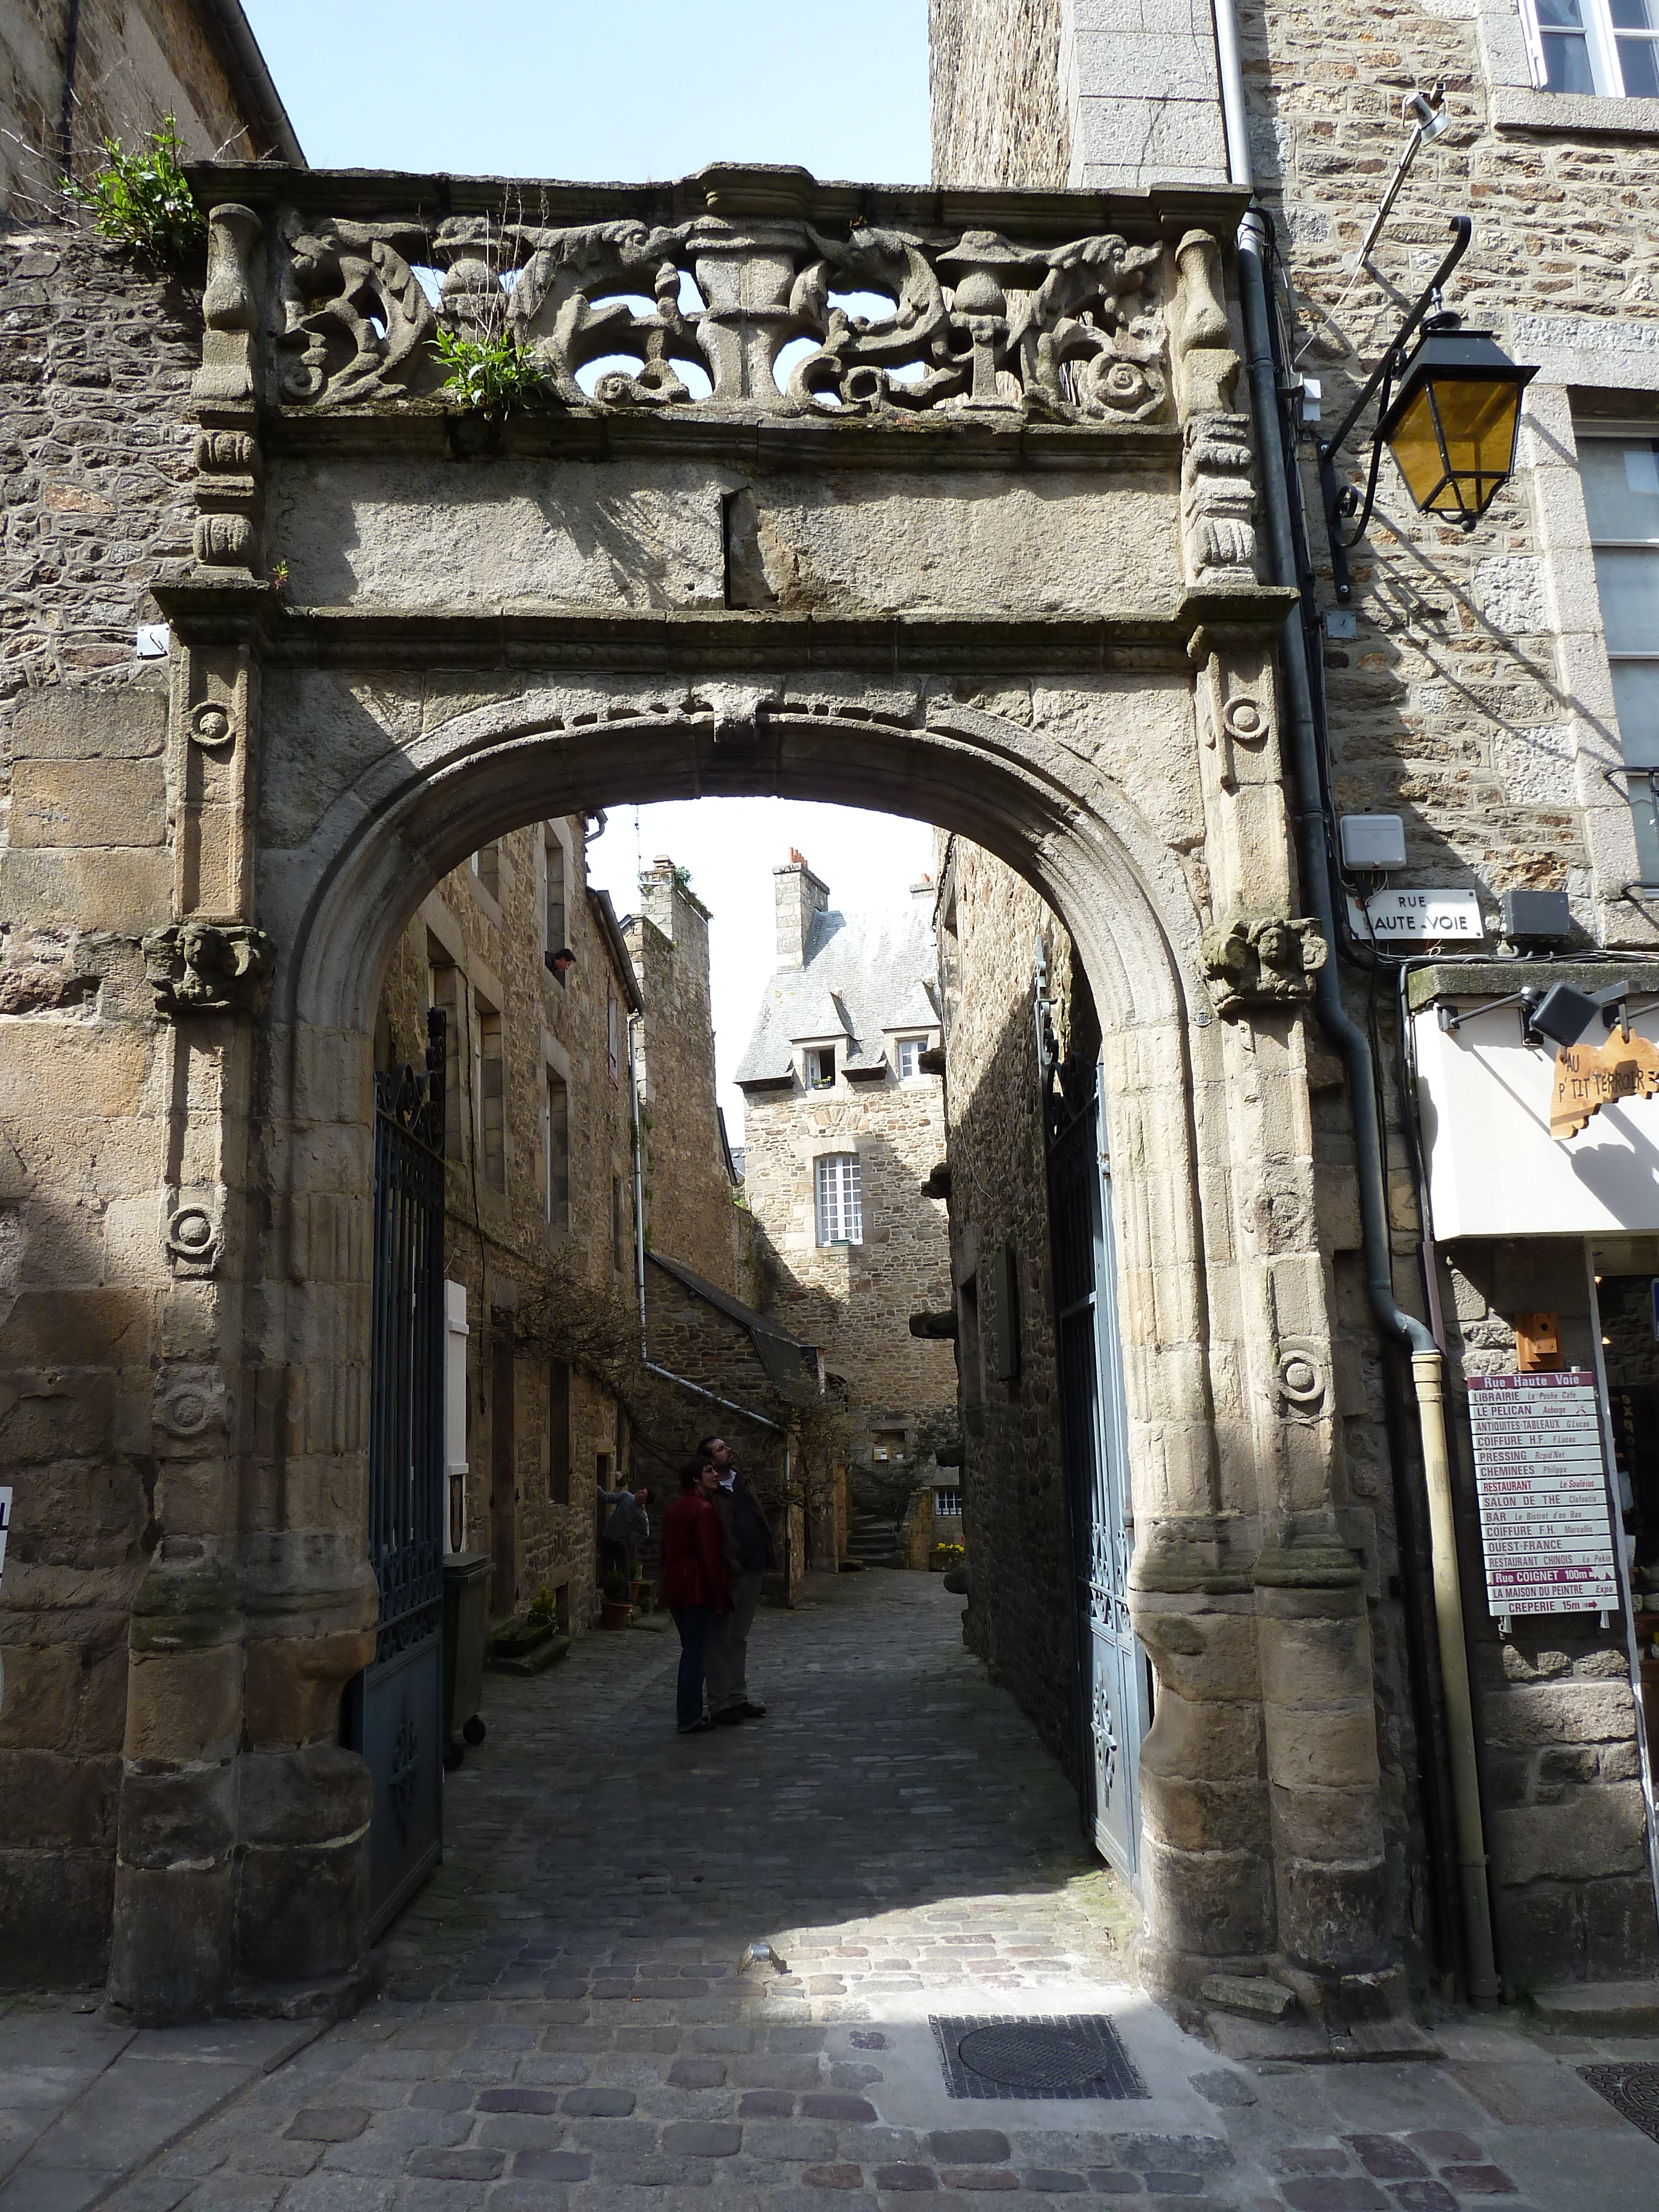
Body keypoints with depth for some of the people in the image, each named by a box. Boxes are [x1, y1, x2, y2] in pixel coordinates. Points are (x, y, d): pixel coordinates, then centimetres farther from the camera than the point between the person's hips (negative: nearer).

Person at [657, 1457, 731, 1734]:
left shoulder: (674, 1509, 14)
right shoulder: (703, 1510, -15)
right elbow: (709, 1557, -18)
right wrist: (720, 1598, -13)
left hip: (675, 1589, 9)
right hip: (697, 1591, -9)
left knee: (691, 1651, 17)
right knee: (696, 1654, -2)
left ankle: (687, 1715, 22)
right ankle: (689, 1720, 2)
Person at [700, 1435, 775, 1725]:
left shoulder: (740, 1483, 14)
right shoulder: (709, 1494, -13)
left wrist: (769, 1552, 11)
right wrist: (728, 1567, -22)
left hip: (752, 1569, 8)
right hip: (729, 1573, -8)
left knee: (739, 1638, 16)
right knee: (721, 1640, 2)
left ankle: (738, 1697, 25)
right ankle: (720, 1704, 9)